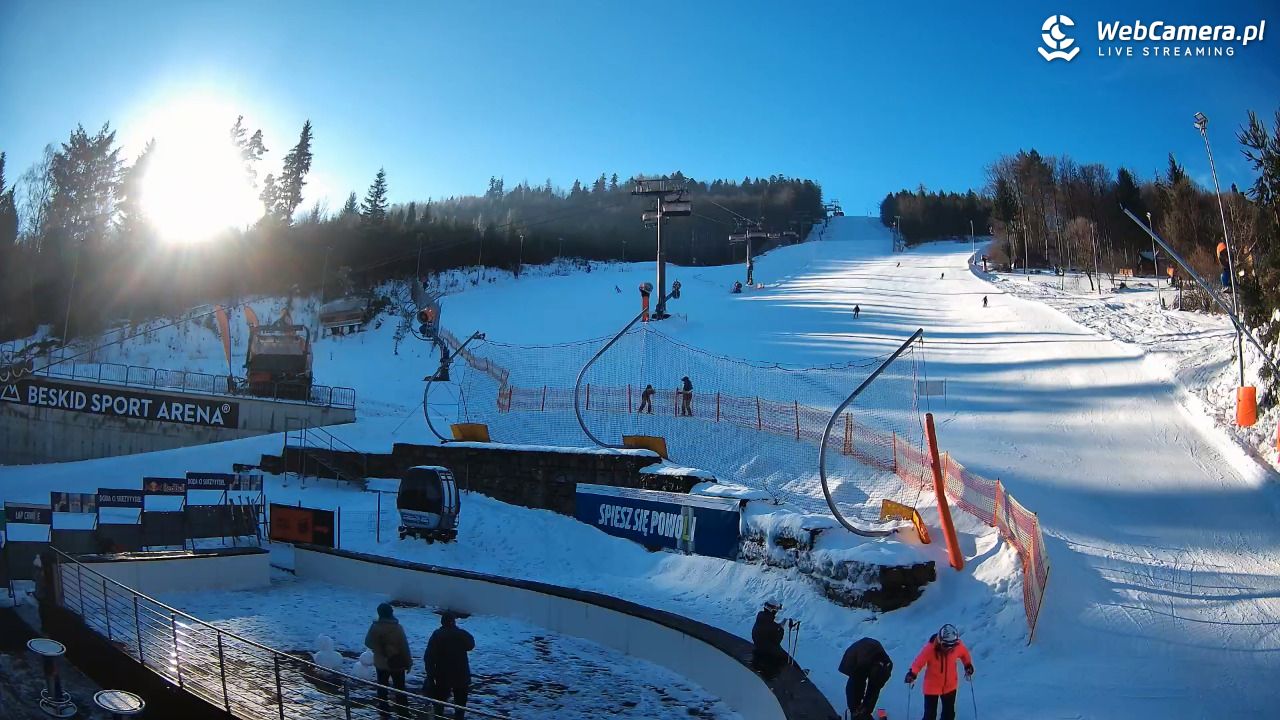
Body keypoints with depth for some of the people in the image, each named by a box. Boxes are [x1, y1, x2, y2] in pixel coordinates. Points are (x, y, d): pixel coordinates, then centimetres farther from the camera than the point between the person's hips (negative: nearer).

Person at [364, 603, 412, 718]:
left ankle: (383, 712, 23)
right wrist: (408, 662, -3)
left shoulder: (375, 627, -11)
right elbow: (405, 646, -13)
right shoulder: (397, 627, -18)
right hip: (397, 664, -2)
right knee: (400, 688, 10)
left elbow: (368, 643, 2)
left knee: (382, 688, 17)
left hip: (381, 663, 2)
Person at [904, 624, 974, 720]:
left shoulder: (958, 646, -16)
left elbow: (964, 653, 7)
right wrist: (912, 674, -36)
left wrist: (968, 665, 4)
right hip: (932, 686, -3)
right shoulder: (930, 647, -26)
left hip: (950, 686, 3)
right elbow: (920, 661, -23)